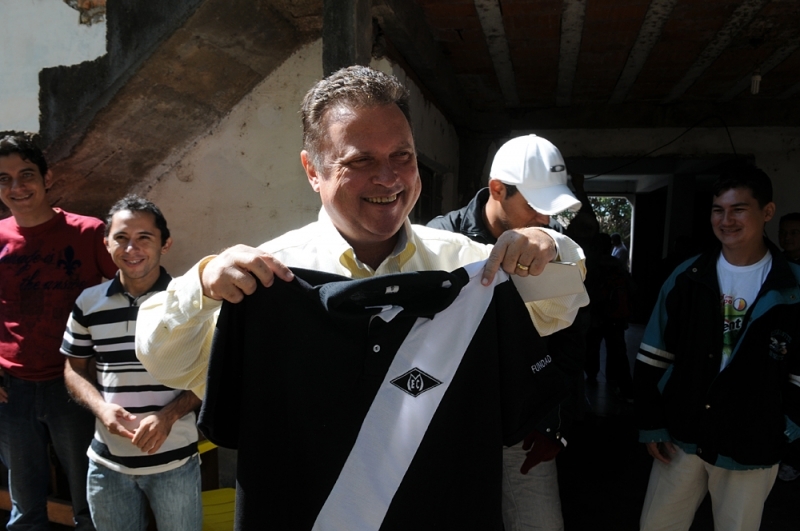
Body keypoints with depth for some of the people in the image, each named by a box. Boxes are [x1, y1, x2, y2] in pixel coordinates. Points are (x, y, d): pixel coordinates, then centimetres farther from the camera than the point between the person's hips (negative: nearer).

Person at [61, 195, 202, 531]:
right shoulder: (88, 302, 0)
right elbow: (75, 369, 8)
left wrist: (169, 415, -20)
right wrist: (101, 407, -11)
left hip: (174, 461, -2)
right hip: (107, 462, 3)